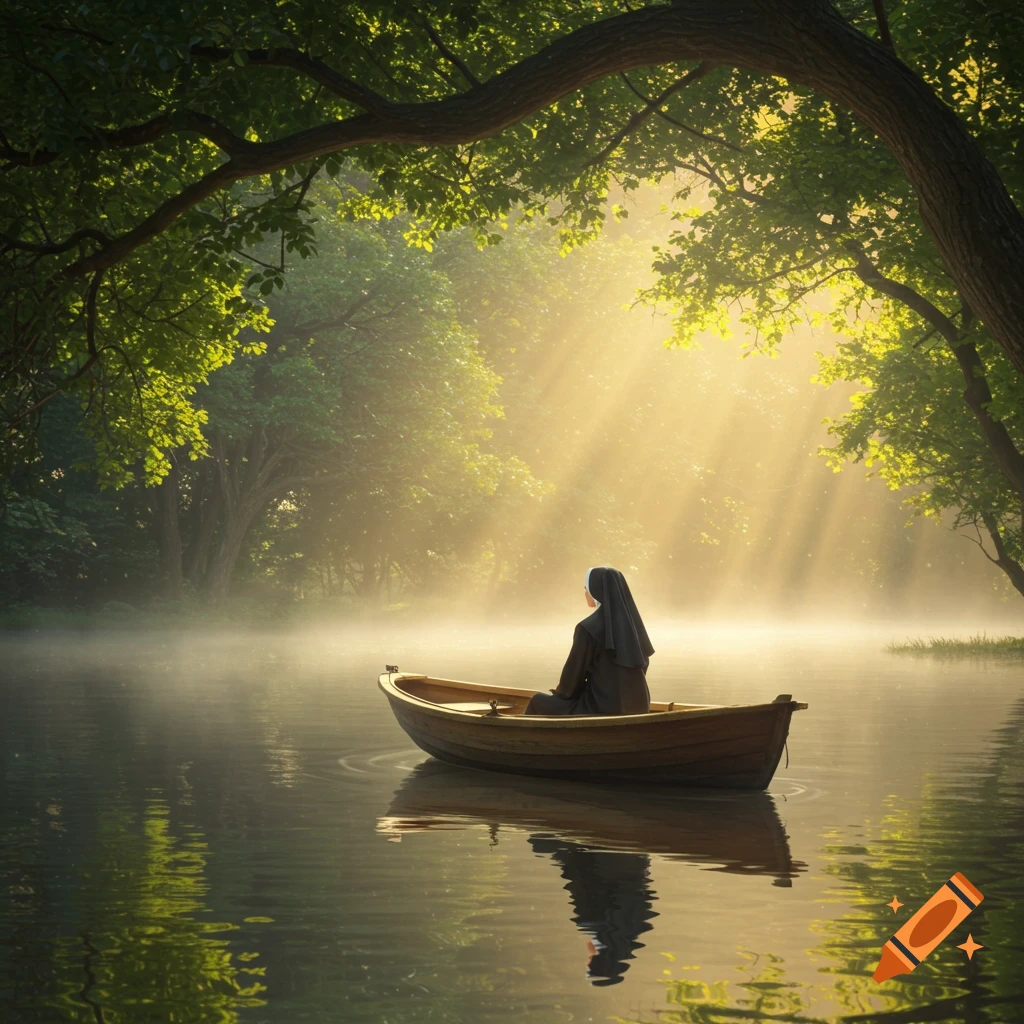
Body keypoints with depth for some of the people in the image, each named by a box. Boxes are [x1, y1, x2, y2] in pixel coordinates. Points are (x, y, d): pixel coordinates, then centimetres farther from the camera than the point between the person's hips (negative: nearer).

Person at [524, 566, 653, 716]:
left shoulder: (588, 629, -17)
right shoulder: (632, 623, 4)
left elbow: (574, 673, -10)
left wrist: (561, 691, 13)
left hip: (602, 711, -7)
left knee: (539, 702, 20)